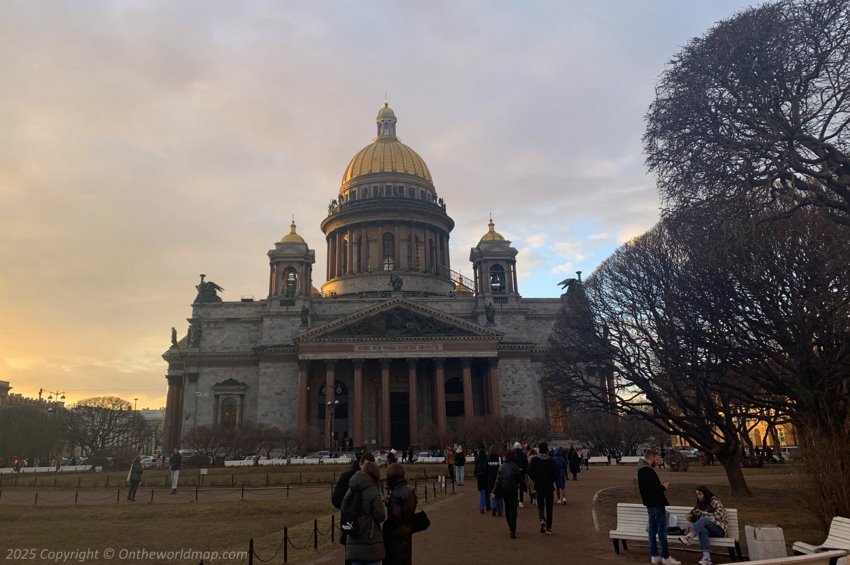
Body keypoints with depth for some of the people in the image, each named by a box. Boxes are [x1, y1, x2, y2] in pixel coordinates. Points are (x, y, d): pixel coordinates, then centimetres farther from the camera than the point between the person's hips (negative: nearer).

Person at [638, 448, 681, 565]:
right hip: (657, 504, -10)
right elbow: (655, 489, -26)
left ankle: (654, 555, 18)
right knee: (662, 531, -2)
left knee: (652, 530, 12)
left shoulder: (642, 470, 12)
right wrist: (664, 486, -8)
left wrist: (660, 486, 6)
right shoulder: (648, 471, -21)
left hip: (650, 504, 10)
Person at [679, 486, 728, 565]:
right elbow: (690, 516, 18)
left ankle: (688, 537, -52)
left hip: (719, 529, -4)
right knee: (703, 530, -34)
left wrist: (703, 513, -15)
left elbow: (718, 515, -16)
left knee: (704, 519, -34)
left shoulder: (715, 501, -1)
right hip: (707, 528, 4)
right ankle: (706, 557, -49)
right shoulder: (700, 504, 17)